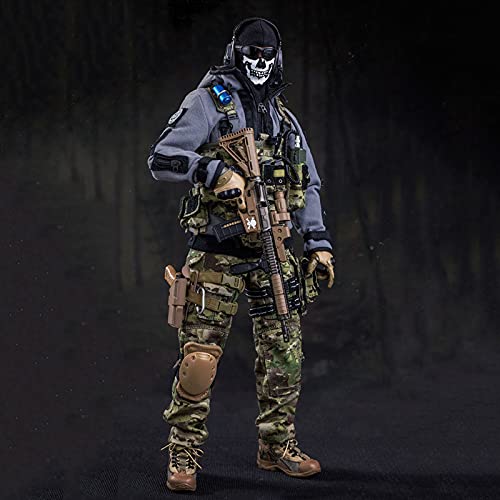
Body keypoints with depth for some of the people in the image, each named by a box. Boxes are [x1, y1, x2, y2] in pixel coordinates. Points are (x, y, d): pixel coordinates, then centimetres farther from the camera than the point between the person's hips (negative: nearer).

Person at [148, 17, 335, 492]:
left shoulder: (283, 118, 18)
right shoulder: (208, 102, -1)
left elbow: (308, 184, 22)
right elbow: (162, 159, -10)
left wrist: (318, 242, 13)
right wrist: (216, 171, -22)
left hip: (274, 252, 6)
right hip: (218, 251, -5)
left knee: (284, 352, 6)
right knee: (200, 353, -7)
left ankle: (276, 445, 19)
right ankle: (183, 452, 4)